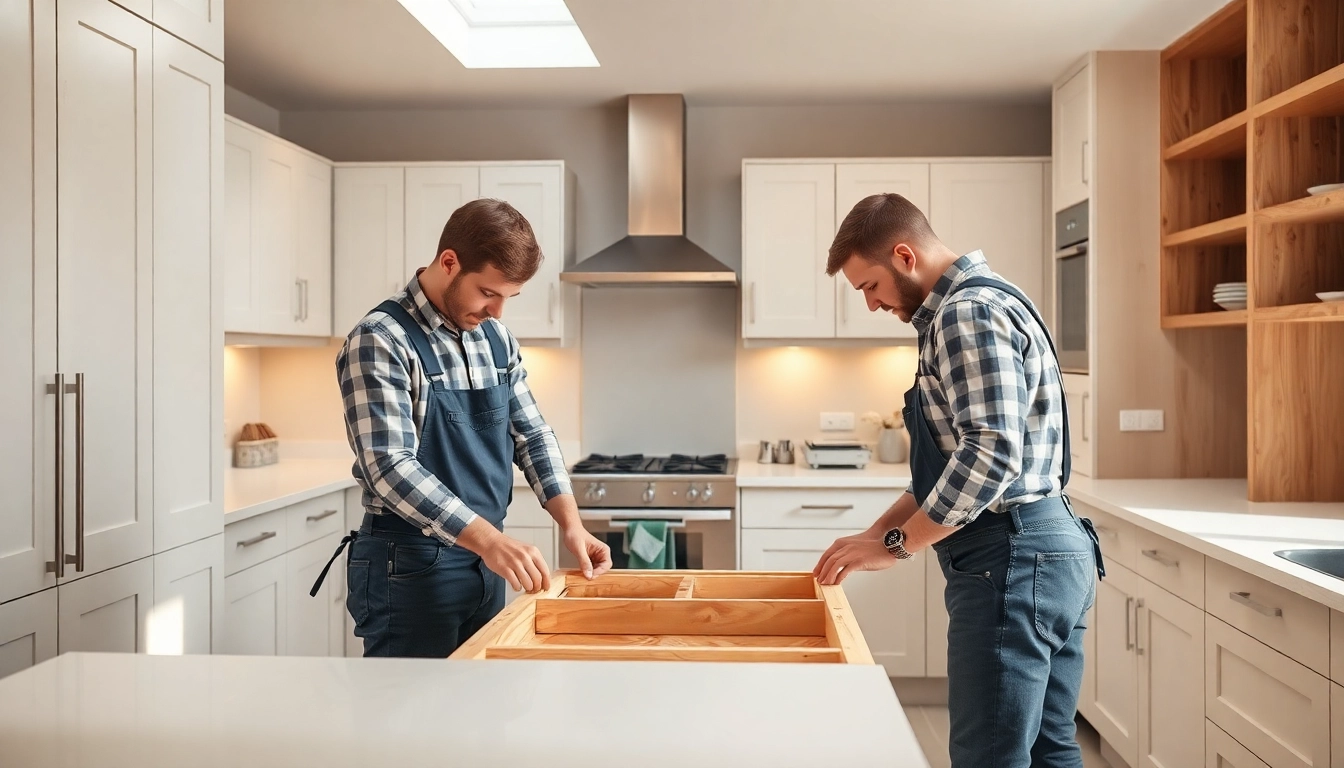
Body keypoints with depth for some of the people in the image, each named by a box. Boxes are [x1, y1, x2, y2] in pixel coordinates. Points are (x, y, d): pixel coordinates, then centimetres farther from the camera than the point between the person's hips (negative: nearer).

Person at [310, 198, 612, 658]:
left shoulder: (497, 339, 6)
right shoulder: (380, 341, -15)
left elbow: (532, 436, 9)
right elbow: (389, 466, -24)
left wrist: (570, 523, -5)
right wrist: (488, 538, -33)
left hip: (485, 562, 7)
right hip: (410, 567, -7)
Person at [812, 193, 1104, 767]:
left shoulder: (967, 312, -13)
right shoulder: (977, 305, 20)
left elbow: (990, 456, -25)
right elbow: (955, 460, 22)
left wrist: (895, 546, -16)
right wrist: (876, 532, 14)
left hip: (1012, 561, -11)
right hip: (1048, 550, 11)